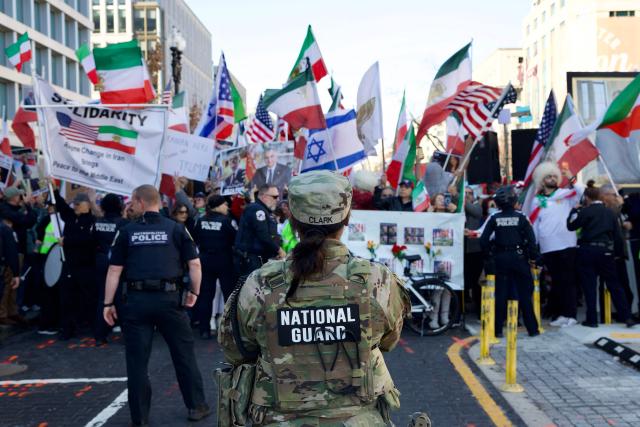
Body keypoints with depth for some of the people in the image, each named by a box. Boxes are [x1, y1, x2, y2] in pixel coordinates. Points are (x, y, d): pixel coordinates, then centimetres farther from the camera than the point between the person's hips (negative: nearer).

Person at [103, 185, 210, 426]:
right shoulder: (176, 228, 2)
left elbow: (114, 270, 2)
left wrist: (108, 303, 8)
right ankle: (196, 406, 22)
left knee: (137, 360, 9)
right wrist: (194, 292, 11)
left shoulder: (127, 232, 4)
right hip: (168, 298, 0)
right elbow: (194, 264, -1)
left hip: (136, 300, 0)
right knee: (184, 353, 13)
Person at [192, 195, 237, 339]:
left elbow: (195, 240, 8)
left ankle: (204, 330, 9)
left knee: (205, 295, 8)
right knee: (230, 293, 6)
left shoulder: (200, 221, 1)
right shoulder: (226, 220, -12)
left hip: (205, 260, 4)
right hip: (224, 260, -4)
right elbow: (236, 239, -7)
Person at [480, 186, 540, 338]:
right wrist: (534, 256, 1)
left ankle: (498, 329, 8)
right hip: (518, 257, -1)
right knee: (524, 294, 8)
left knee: (500, 294, 6)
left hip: (500, 258, 1)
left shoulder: (494, 218, -3)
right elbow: (531, 239, -8)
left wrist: (489, 253, 6)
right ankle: (532, 329, 13)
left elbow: (483, 240, -7)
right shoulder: (521, 217, -5)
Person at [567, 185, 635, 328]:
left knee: (589, 286, 2)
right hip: (606, 251, 4)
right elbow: (617, 234, 6)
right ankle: (626, 316, 7)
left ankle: (592, 319, 4)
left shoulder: (585, 211, -8)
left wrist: (574, 211, 9)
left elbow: (571, 226, -3)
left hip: (588, 250, -4)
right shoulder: (610, 212, 7)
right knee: (614, 285, 9)